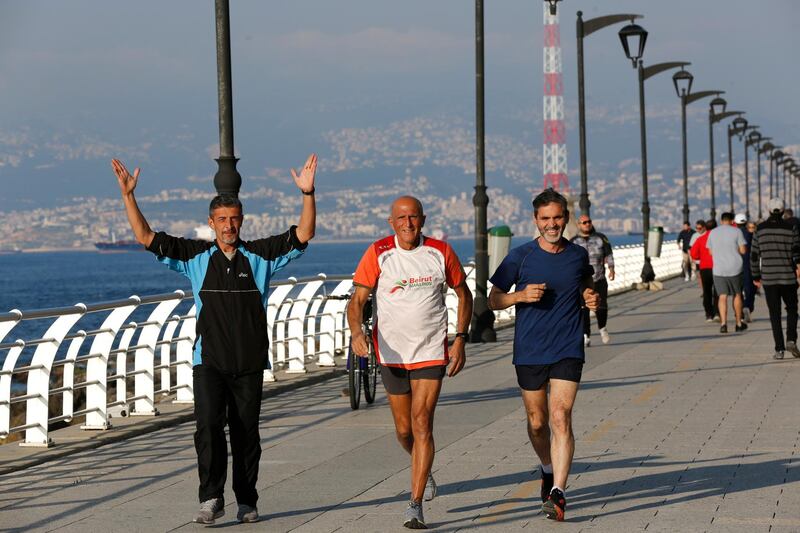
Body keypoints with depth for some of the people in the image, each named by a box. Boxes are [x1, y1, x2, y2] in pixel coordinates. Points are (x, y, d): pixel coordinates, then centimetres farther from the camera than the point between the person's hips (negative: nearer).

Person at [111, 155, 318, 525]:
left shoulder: (260, 255, 3)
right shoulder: (195, 257, 4)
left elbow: (303, 234, -5)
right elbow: (146, 237, 2)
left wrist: (308, 194, -18)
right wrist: (127, 195, -7)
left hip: (250, 362, 0)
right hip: (209, 360, 0)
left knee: (246, 433, 7)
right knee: (208, 426, -16)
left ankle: (246, 501, 17)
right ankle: (211, 499, -17)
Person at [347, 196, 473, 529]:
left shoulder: (440, 252, -3)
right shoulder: (378, 254, -5)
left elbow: (463, 294, 9)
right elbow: (357, 300, -7)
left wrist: (460, 339, 1)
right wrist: (356, 332, -26)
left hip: (431, 352, -1)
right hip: (391, 353, 1)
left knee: (421, 424, -12)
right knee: (404, 430, 11)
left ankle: (415, 505, -9)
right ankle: (424, 471, 43)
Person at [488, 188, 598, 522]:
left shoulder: (579, 256, 4)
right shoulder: (520, 257, -3)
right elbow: (493, 300, 3)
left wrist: (592, 299, 0)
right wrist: (521, 296, -16)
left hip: (567, 352, 0)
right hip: (529, 353, 0)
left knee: (561, 419, -14)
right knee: (537, 422, 11)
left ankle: (557, 493, -17)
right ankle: (548, 470, 40)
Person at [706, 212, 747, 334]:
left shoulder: (713, 233, 5)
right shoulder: (736, 231, -4)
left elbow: (711, 252, 11)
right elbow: (743, 250, -6)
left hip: (718, 269, 1)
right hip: (734, 268, -1)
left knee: (722, 296, 0)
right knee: (737, 295, 13)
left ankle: (723, 323, -15)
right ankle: (739, 323, 20)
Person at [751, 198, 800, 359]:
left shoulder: (760, 229, 4)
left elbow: (754, 255, 7)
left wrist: (756, 275, 15)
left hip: (768, 278, 1)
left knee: (775, 314, 4)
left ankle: (779, 349, -2)